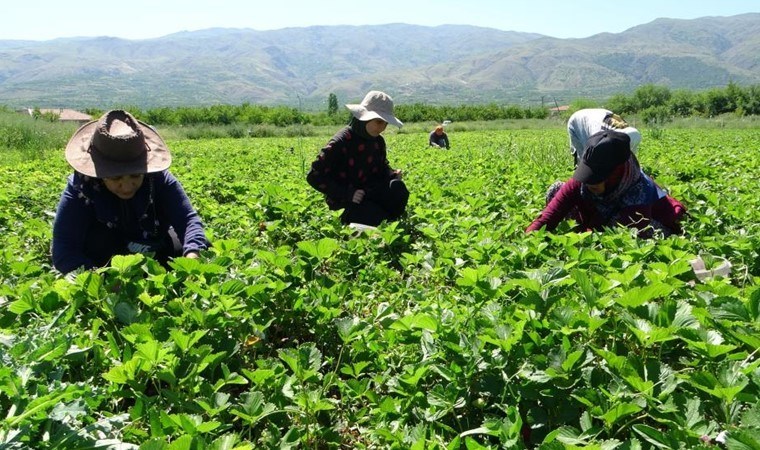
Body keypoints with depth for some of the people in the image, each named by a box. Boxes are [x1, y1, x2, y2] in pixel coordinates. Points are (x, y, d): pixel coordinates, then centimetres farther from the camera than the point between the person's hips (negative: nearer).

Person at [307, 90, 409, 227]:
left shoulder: (378, 141, 2)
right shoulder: (340, 142, -18)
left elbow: (382, 167, 19)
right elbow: (314, 176, -18)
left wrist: (392, 174, -8)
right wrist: (346, 194, -24)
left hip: (369, 193, 6)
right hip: (344, 201, -6)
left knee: (398, 187, -23)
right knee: (377, 218, -30)